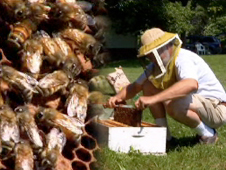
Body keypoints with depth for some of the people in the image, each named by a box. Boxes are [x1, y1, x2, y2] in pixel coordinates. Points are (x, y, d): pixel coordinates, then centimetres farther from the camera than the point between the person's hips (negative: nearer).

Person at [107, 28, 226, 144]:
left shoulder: (183, 58, -24)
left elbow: (191, 84, -45)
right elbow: (135, 87, 9)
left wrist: (153, 99, -50)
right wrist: (118, 97, -15)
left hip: (216, 108, -9)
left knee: (171, 104, -36)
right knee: (148, 85, -2)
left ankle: (208, 135, -12)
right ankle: (166, 137, 1)